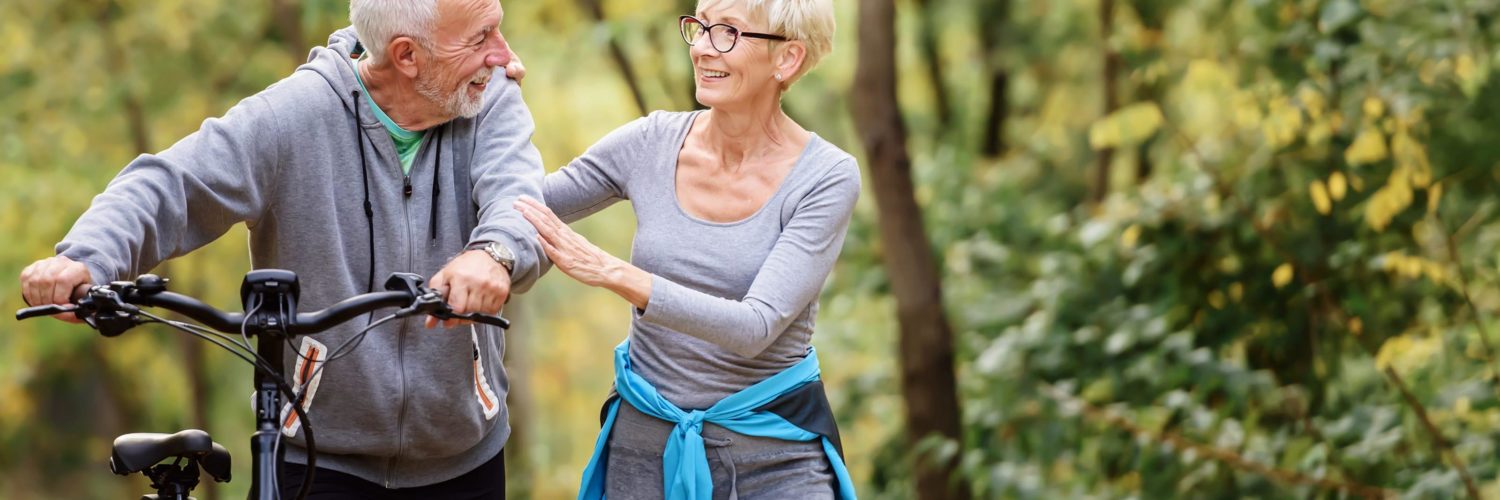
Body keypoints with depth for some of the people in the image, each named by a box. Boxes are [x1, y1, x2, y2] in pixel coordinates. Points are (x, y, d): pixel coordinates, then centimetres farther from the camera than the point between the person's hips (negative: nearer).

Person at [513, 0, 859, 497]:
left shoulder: (828, 177, -13)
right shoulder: (652, 143, -3)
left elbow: (754, 327, -23)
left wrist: (612, 273, -32)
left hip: (773, 449, -3)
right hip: (646, 442, 3)